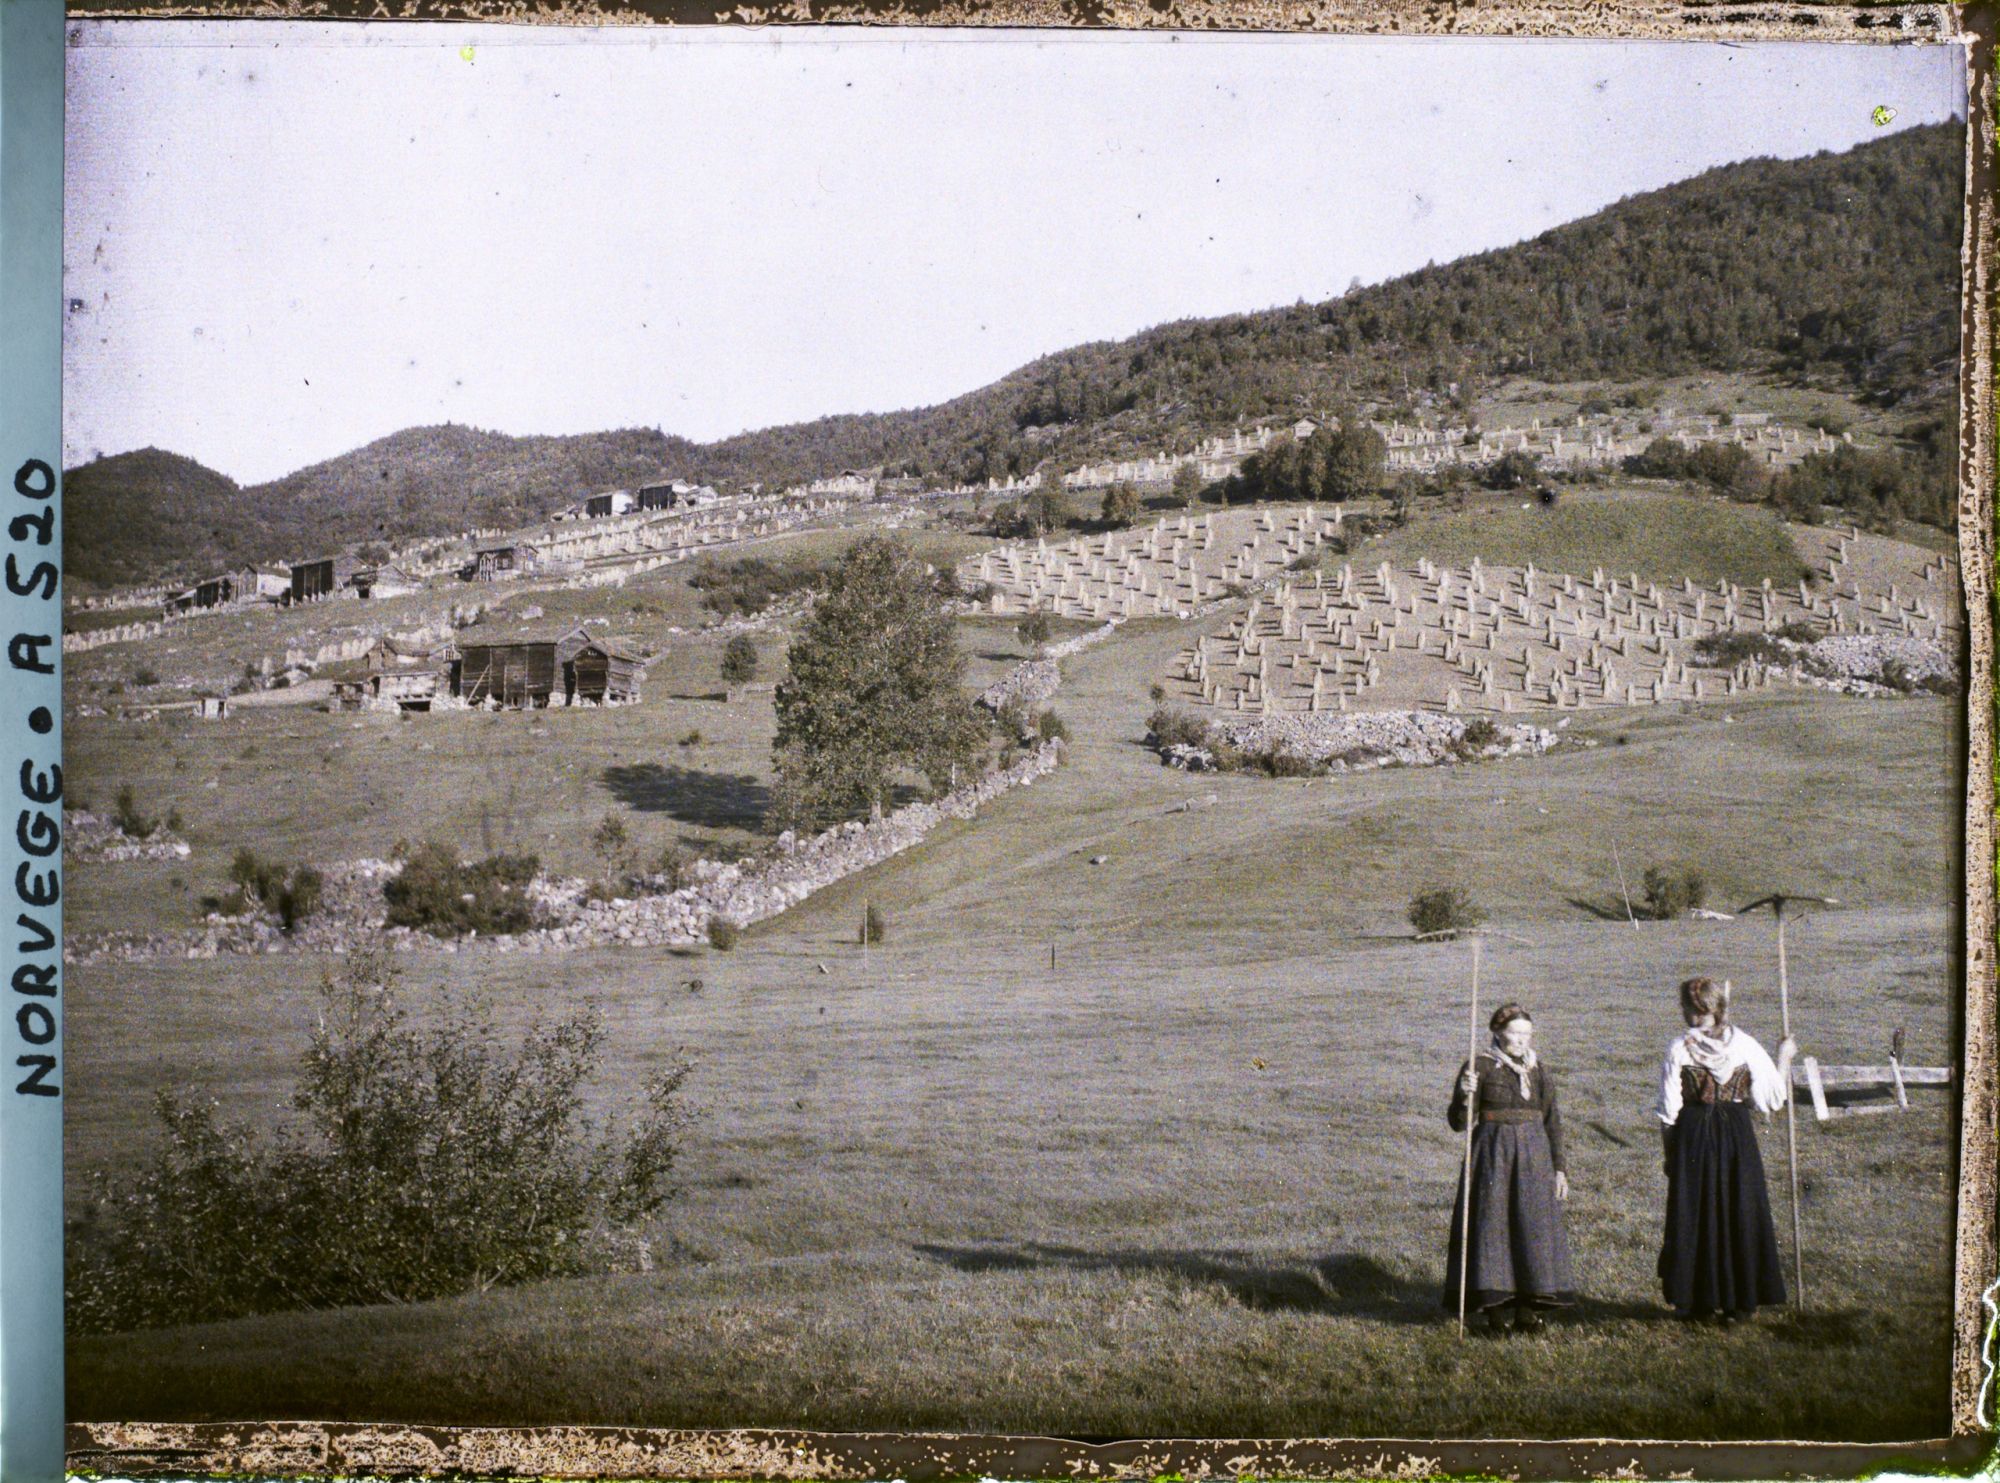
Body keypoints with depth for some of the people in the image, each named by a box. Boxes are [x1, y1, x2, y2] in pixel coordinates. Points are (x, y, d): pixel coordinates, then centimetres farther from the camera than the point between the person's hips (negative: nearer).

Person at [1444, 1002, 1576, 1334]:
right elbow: (1458, 1122, -6)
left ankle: (1527, 1309, 11)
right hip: (1493, 1154, -4)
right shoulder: (1479, 1067, -4)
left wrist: (1559, 1169, 9)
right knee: (1491, 1223, -5)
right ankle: (1493, 1306, 2)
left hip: (1534, 1156, 4)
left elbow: (1552, 1122, 14)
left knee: (1533, 1226, 2)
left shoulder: (1538, 1070, 9)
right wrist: (1466, 1094, -26)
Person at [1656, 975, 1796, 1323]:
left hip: (1692, 1137, -1)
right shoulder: (1744, 1045, -4)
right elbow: (1774, 1098, 0)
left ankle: (1697, 1300, 12)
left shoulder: (1680, 1049, -8)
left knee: (1692, 1216, 8)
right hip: (1737, 1135, 1)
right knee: (1741, 1213, 10)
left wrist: (1669, 1153, 6)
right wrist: (1784, 1057, 14)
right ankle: (1740, 1301, 13)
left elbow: (1669, 1111, -6)